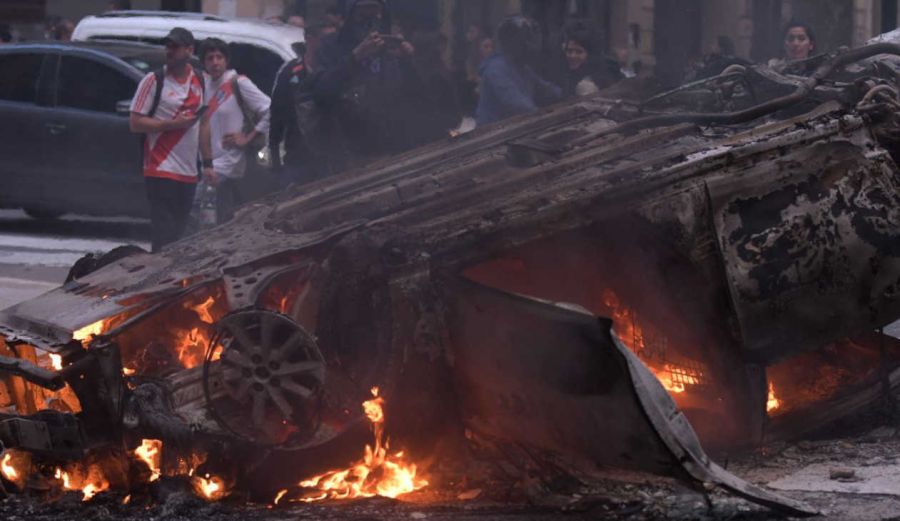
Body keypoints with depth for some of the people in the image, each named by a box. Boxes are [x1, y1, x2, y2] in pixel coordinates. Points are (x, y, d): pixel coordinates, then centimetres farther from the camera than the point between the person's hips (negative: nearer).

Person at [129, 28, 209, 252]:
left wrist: (208, 163, 15)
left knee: (178, 233, 9)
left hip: (189, 173, 6)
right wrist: (172, 124, -16)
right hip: (161, 171, -6)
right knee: (164, 234, -11)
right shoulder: (153, 81, -4)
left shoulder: (199, 82, 13)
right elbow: (135, 123, -7)